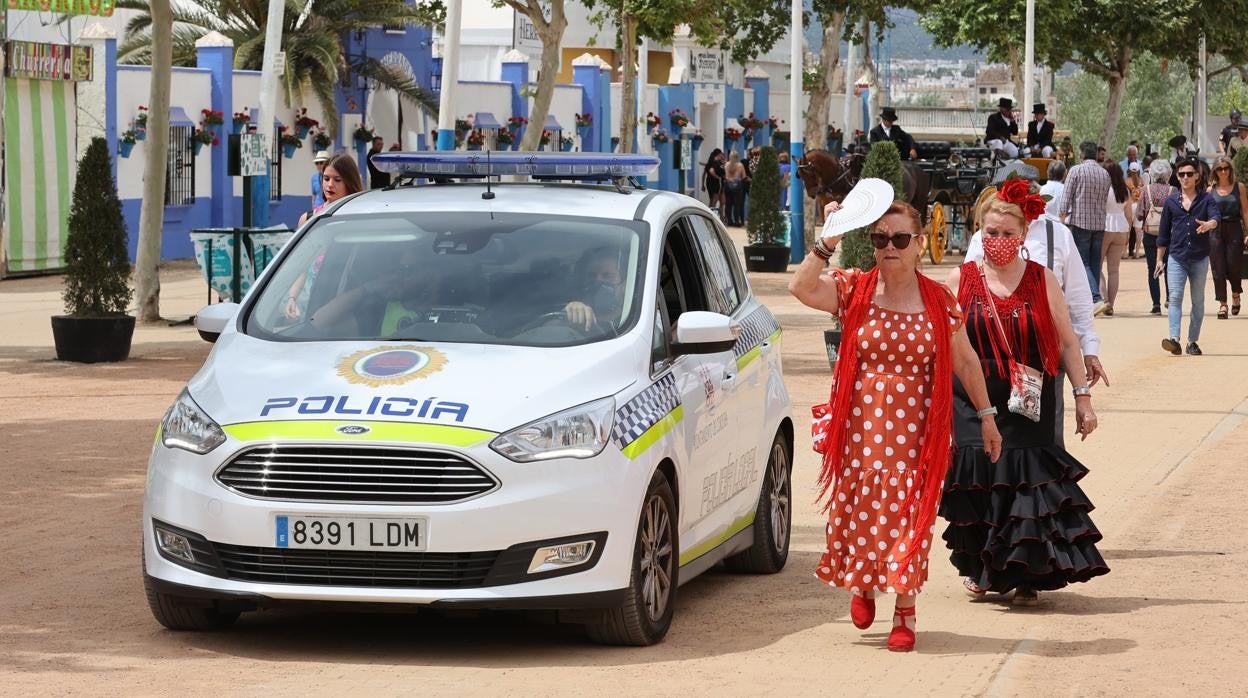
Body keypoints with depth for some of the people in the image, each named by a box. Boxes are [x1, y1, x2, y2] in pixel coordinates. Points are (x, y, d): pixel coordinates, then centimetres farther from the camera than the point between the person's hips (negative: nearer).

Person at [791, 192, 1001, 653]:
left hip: (913, 430, 0)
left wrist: (986, 415, 14)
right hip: (858, 425, 0)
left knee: (908, 515, -2)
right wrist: (828, 242, -25)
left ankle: (904, 612, 7)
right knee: (859, 509, 5)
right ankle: (862, 586, 33)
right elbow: (801, 288, -17)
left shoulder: (939, 300, 2)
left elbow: (964, 360, 10)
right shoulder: (853, 290, 0)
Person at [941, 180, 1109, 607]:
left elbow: (1067, 343, 7)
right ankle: (979, 569, 18)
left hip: (1029, 408, 0)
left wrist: (1082, 395, 2)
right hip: (974, 406, 0)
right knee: (978, 482, -2)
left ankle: (1026, 576, 4)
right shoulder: (961, 280, 4)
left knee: (1028, 481, -6)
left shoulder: (1042, 281, 4)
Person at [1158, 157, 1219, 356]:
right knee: (1175, 297, -13)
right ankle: (1174, 340, -22)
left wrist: (1209, 224, -40)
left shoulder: (1206, 199, 3)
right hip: (1176, 257, 0)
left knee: (1198, 301, 6)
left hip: (1200, 258, 0)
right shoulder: (1171, 201, 8)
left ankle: (1192, 341, 14)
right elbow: (1163, 234, 12)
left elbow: (1215, 217, -17)